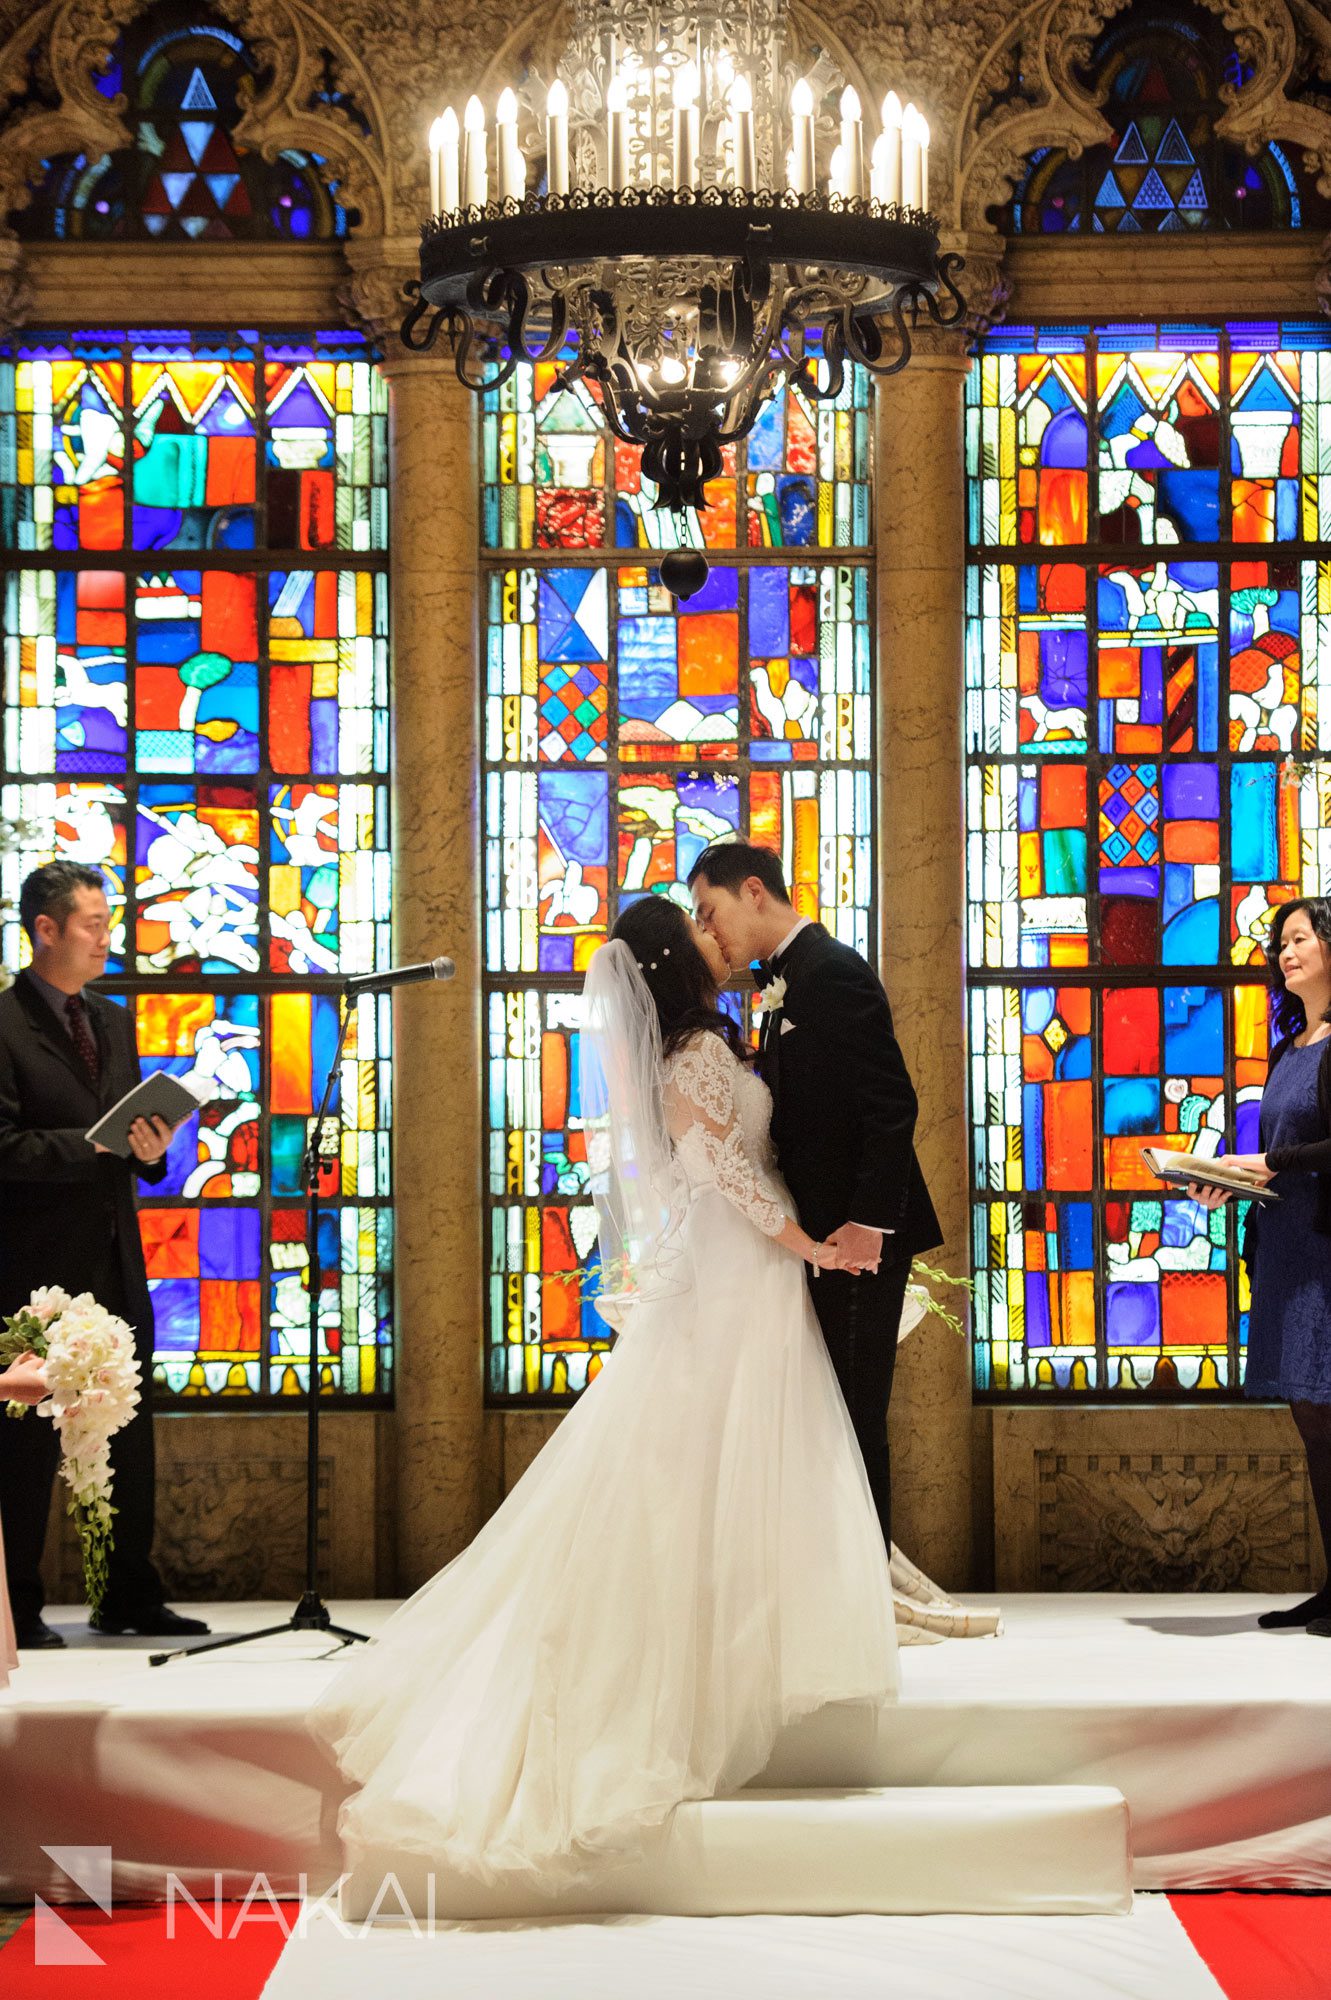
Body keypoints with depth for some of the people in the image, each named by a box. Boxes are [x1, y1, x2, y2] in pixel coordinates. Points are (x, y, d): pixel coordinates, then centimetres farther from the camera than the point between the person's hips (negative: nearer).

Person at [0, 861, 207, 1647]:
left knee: (129, 1436, 11)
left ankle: (132, 1596, 19)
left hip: (115, 1263, 8)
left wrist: (150, 1147, -2)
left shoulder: (114, 1021, 14)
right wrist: (99, 1144, -22)